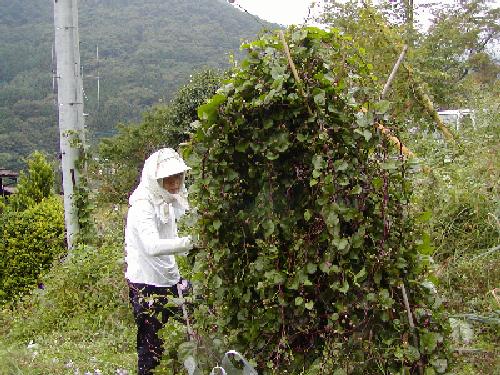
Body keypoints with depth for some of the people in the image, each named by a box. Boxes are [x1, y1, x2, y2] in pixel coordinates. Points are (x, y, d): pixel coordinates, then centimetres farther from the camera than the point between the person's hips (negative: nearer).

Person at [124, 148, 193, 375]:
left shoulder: (169, 201, 6)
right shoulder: (142, 205, -19)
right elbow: (152, 246, -34)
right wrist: (190, 242, -42)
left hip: (168, 280, 8)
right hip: (147, 285, -8)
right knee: (152, 347, 0)